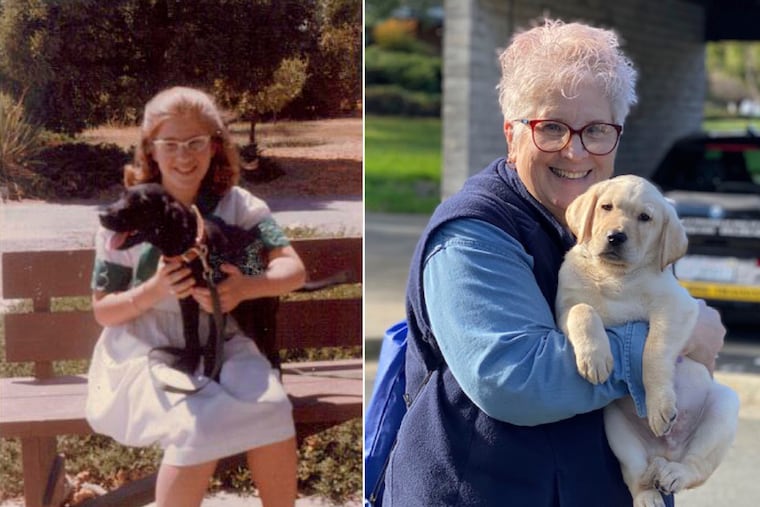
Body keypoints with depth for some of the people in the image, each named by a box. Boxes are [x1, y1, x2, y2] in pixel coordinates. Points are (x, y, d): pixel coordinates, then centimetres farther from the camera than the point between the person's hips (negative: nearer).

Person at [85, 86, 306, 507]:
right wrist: (153, 291, -19)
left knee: (271, 411, -27)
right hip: (148, 353, -2)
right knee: (200, 425, -31)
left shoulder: (238, 205, 2)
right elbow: (103, 311, 2)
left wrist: (246, 288, -27)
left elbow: (293, 269, -6)